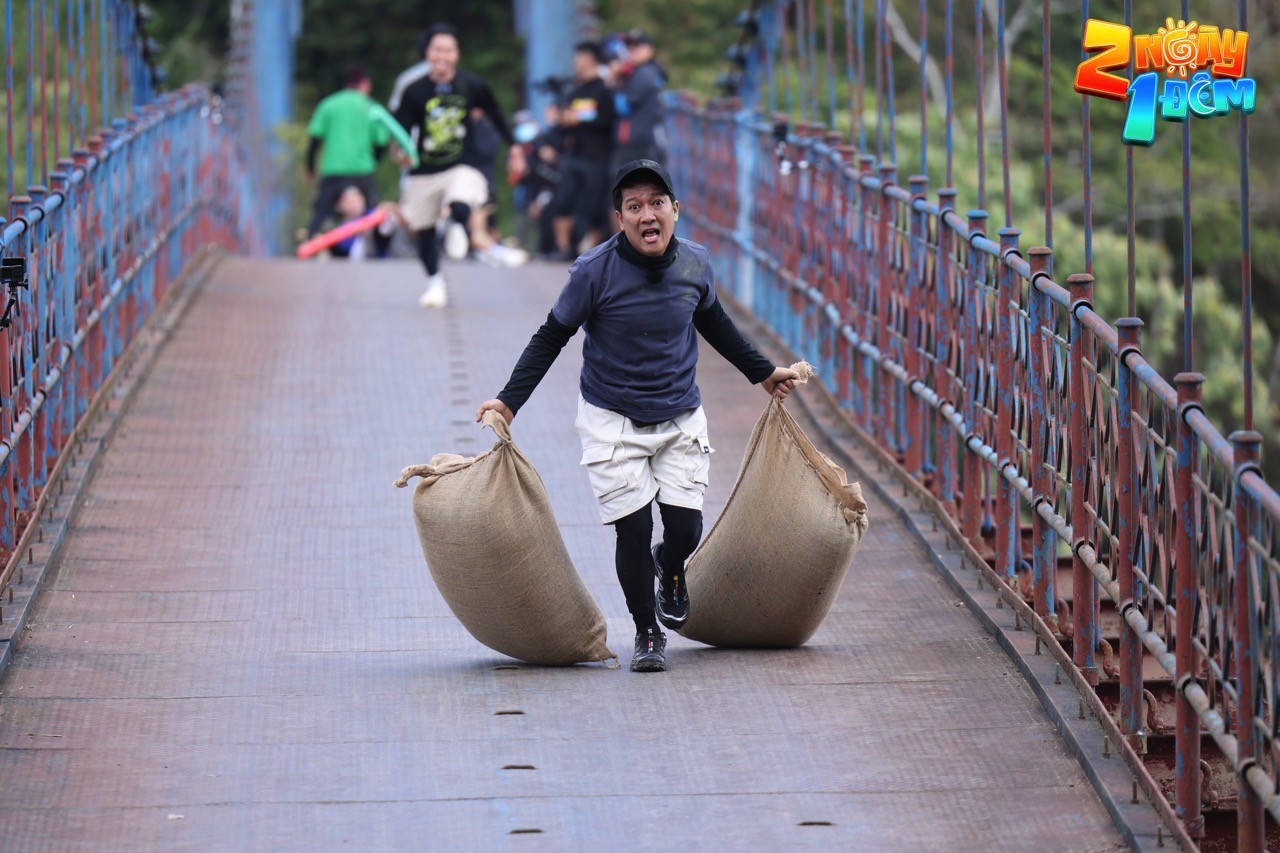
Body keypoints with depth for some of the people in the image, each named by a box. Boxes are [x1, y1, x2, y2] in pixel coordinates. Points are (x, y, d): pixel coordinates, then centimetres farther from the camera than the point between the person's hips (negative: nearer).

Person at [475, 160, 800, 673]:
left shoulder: (694, 264, -6)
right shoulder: (595, 272, -17)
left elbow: (713, 322, 15)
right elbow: (551, 338, -6)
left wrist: (761, 372, 25)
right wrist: (510, 400, -12)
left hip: (680, 417, 3)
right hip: (612, 419, -3)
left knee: (685, 528, -5)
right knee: (633, 529, -9)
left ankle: (671, 571, 33)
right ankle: (647, 633, 12)